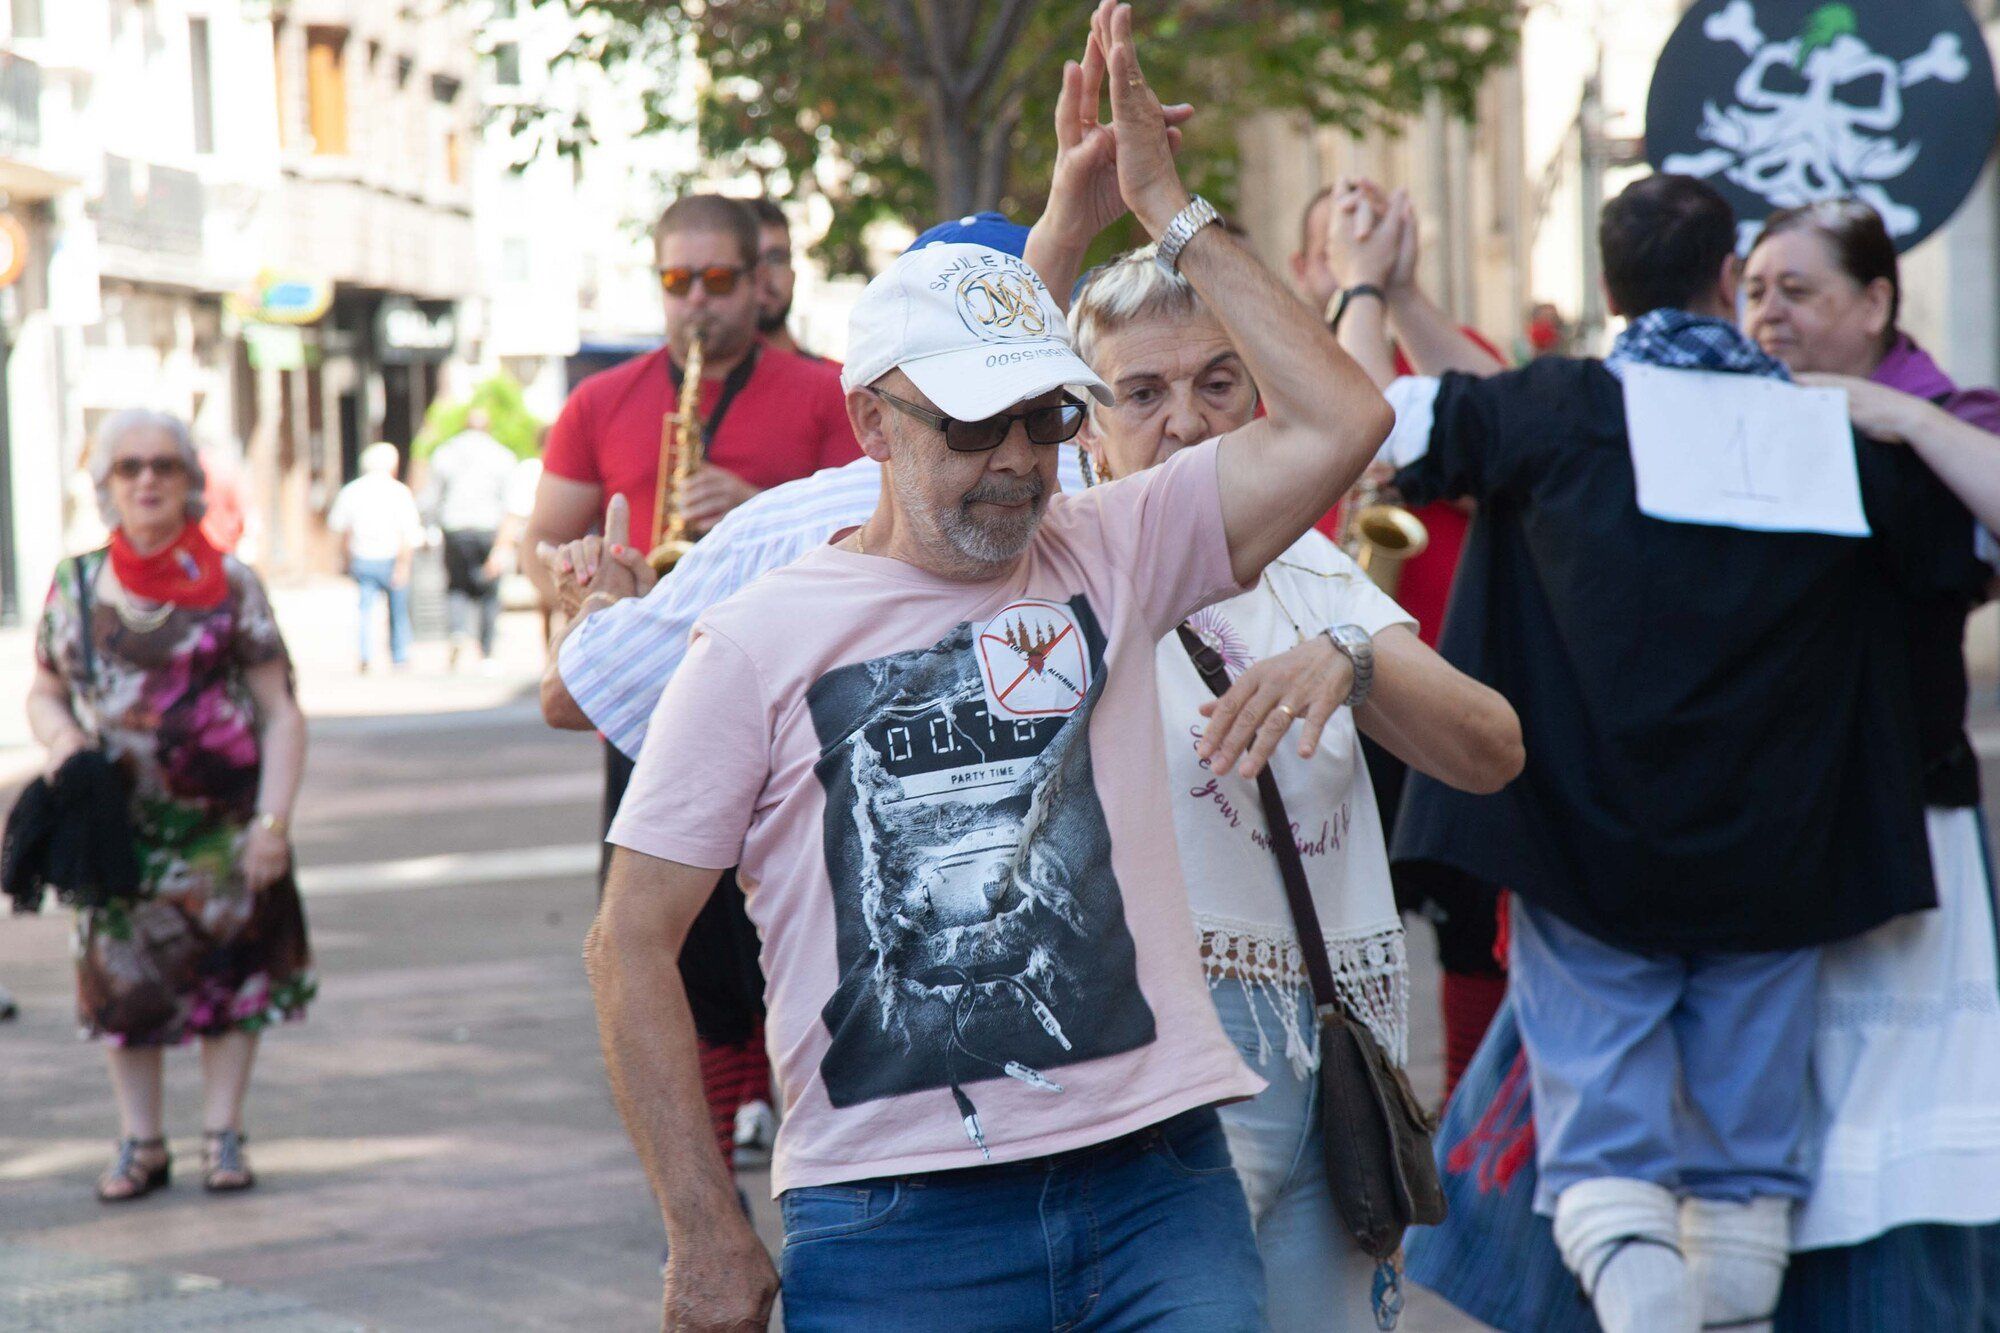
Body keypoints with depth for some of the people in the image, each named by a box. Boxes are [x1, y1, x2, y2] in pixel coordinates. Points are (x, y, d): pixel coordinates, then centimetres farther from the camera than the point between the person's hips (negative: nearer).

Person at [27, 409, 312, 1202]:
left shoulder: (231, 586, -1)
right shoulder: (75, 587, 7)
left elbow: (280, 713, -2)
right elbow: (44, 692, 16)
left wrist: (273, 820, -11)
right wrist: (57, 734, -8)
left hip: (222, 819, -2)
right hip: (116, 821, 2)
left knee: (229, 972, 2)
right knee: (120, 977, 3)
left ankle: (223, 1135, 13)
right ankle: (140, 1142, 14)